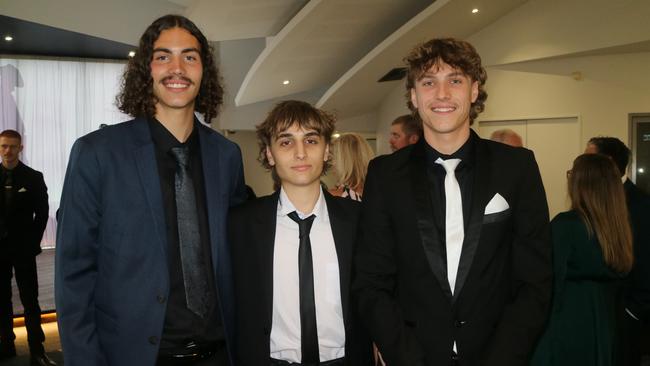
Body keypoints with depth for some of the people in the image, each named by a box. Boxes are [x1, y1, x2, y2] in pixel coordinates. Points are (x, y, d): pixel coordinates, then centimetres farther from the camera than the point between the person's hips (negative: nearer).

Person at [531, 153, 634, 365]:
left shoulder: (565, 224, -18)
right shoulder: (619, 227, 3)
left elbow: (551, 282, -18)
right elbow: (616, 289, 9)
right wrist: (606, 324, 18)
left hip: (566, 332, -7)